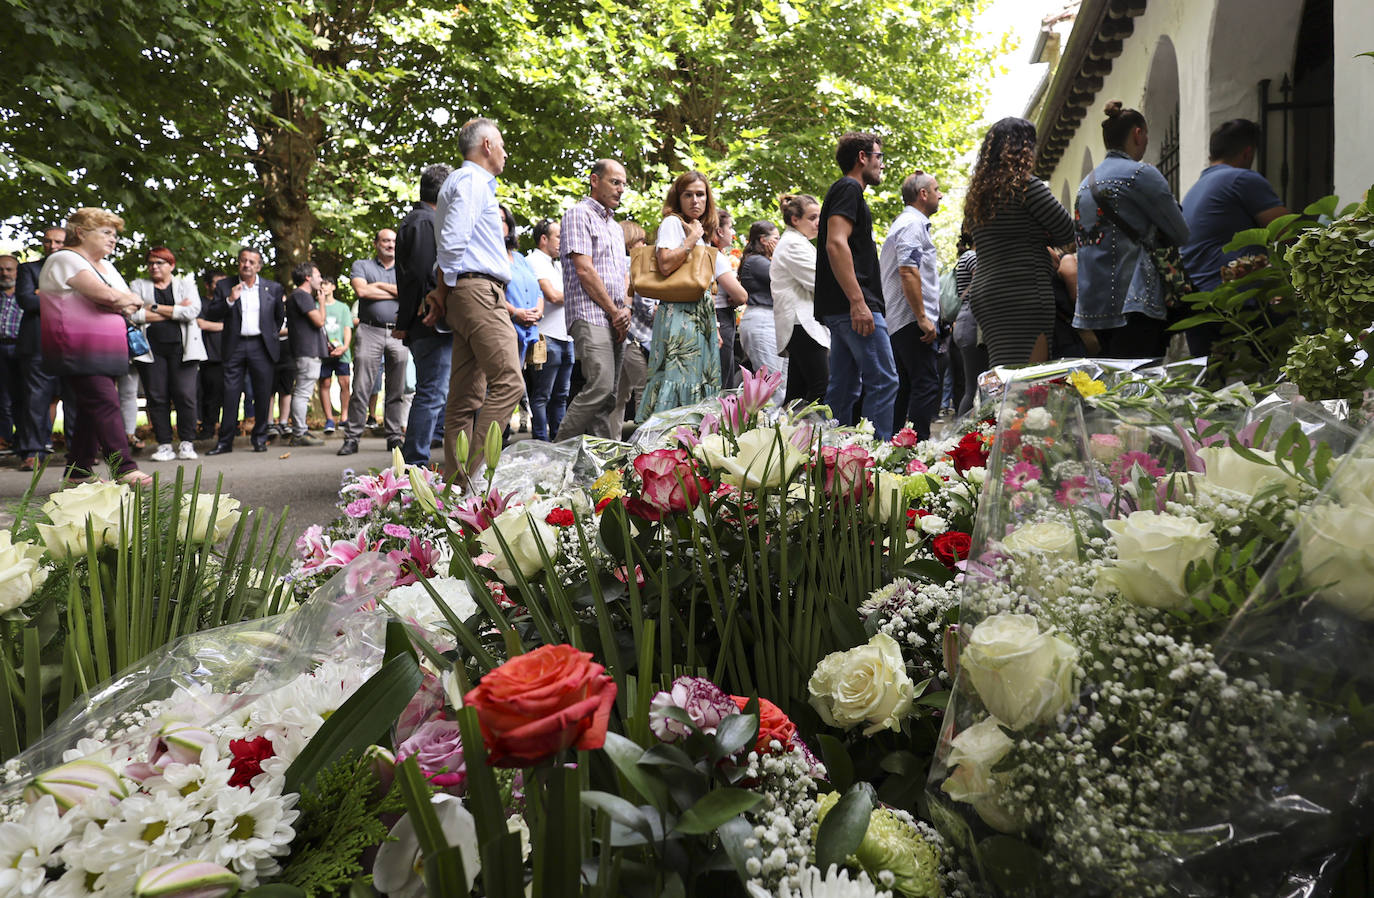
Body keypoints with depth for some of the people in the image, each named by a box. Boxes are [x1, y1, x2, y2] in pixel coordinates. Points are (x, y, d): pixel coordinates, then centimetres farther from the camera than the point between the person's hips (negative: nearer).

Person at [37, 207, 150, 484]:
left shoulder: (105, 266, 22)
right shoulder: (64, 260, -7)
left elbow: (131, 304, 14)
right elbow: (107, 296, -21)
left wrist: (120, 302, -8)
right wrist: (128, 299, 0)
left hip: (104, 353, 9)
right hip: (79, 353, -9)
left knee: (92, 411, 7)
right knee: (105, 405, -16)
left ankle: (78, 471, 13)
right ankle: (125, 470, -21)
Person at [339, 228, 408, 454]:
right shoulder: (361, 266, 12)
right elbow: (362, 291, -7)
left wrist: (381, 286, -5)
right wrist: (396, 293, -1)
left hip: (398, 333, 2)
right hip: (370, 332, -2)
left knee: (397, 390, 2)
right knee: (361, 388, -6)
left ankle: (395, 436, 8)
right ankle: (352, 437, -3)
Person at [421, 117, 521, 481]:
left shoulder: (468, 181, 29)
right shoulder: (472, 180, -3)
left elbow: (453, 242, 21)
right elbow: (452, 240, -13)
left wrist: (444, 293, 12)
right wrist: (444, 291, -2)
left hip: (468, 296, 10)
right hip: (480, 290, -10)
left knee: (467, 397, 5)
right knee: (508, 383, -17)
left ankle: (457, 482, 5)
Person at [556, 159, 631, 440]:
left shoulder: (616, 227, 26)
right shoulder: (579, 215, -1)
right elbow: (584, 270, -11)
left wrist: (626, 310, 6)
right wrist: (614, 312, -8)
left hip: (615, 320, 9)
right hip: (590, 316, -9)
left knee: (608, 395, 5)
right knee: (600, 387, -21)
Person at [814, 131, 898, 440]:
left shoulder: (844, 190, 25)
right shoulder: (848, 189, -6)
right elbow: (836, 243, -20)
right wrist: (857, 301, -24)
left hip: (842, 309, 10)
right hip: (854, 307, -10)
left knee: (844, 388, 9)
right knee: (883, 381, -11)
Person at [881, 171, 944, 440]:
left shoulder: (903, 223, 23)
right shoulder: (913, 223, -10)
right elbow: (908, 272, -21)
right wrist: (923, 318, -22)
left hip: (896, 322, 11)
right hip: (912, 320, -11)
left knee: (903, 387, 11)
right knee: (927, 386, -12)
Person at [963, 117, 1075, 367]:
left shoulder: (976, 194, 17)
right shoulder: (1025, 185, -6)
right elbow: (1068, 230, -2)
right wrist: (1044, 237, 18)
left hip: (983, 294, 8)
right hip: (1023, 295, -8)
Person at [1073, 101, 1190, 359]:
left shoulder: (1087, 182, 19)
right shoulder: (1141, 173, -4)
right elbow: (1180, 234, -1)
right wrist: (1154, 236, 18)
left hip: (1092, 305, 8)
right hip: (1131, 299, -8)